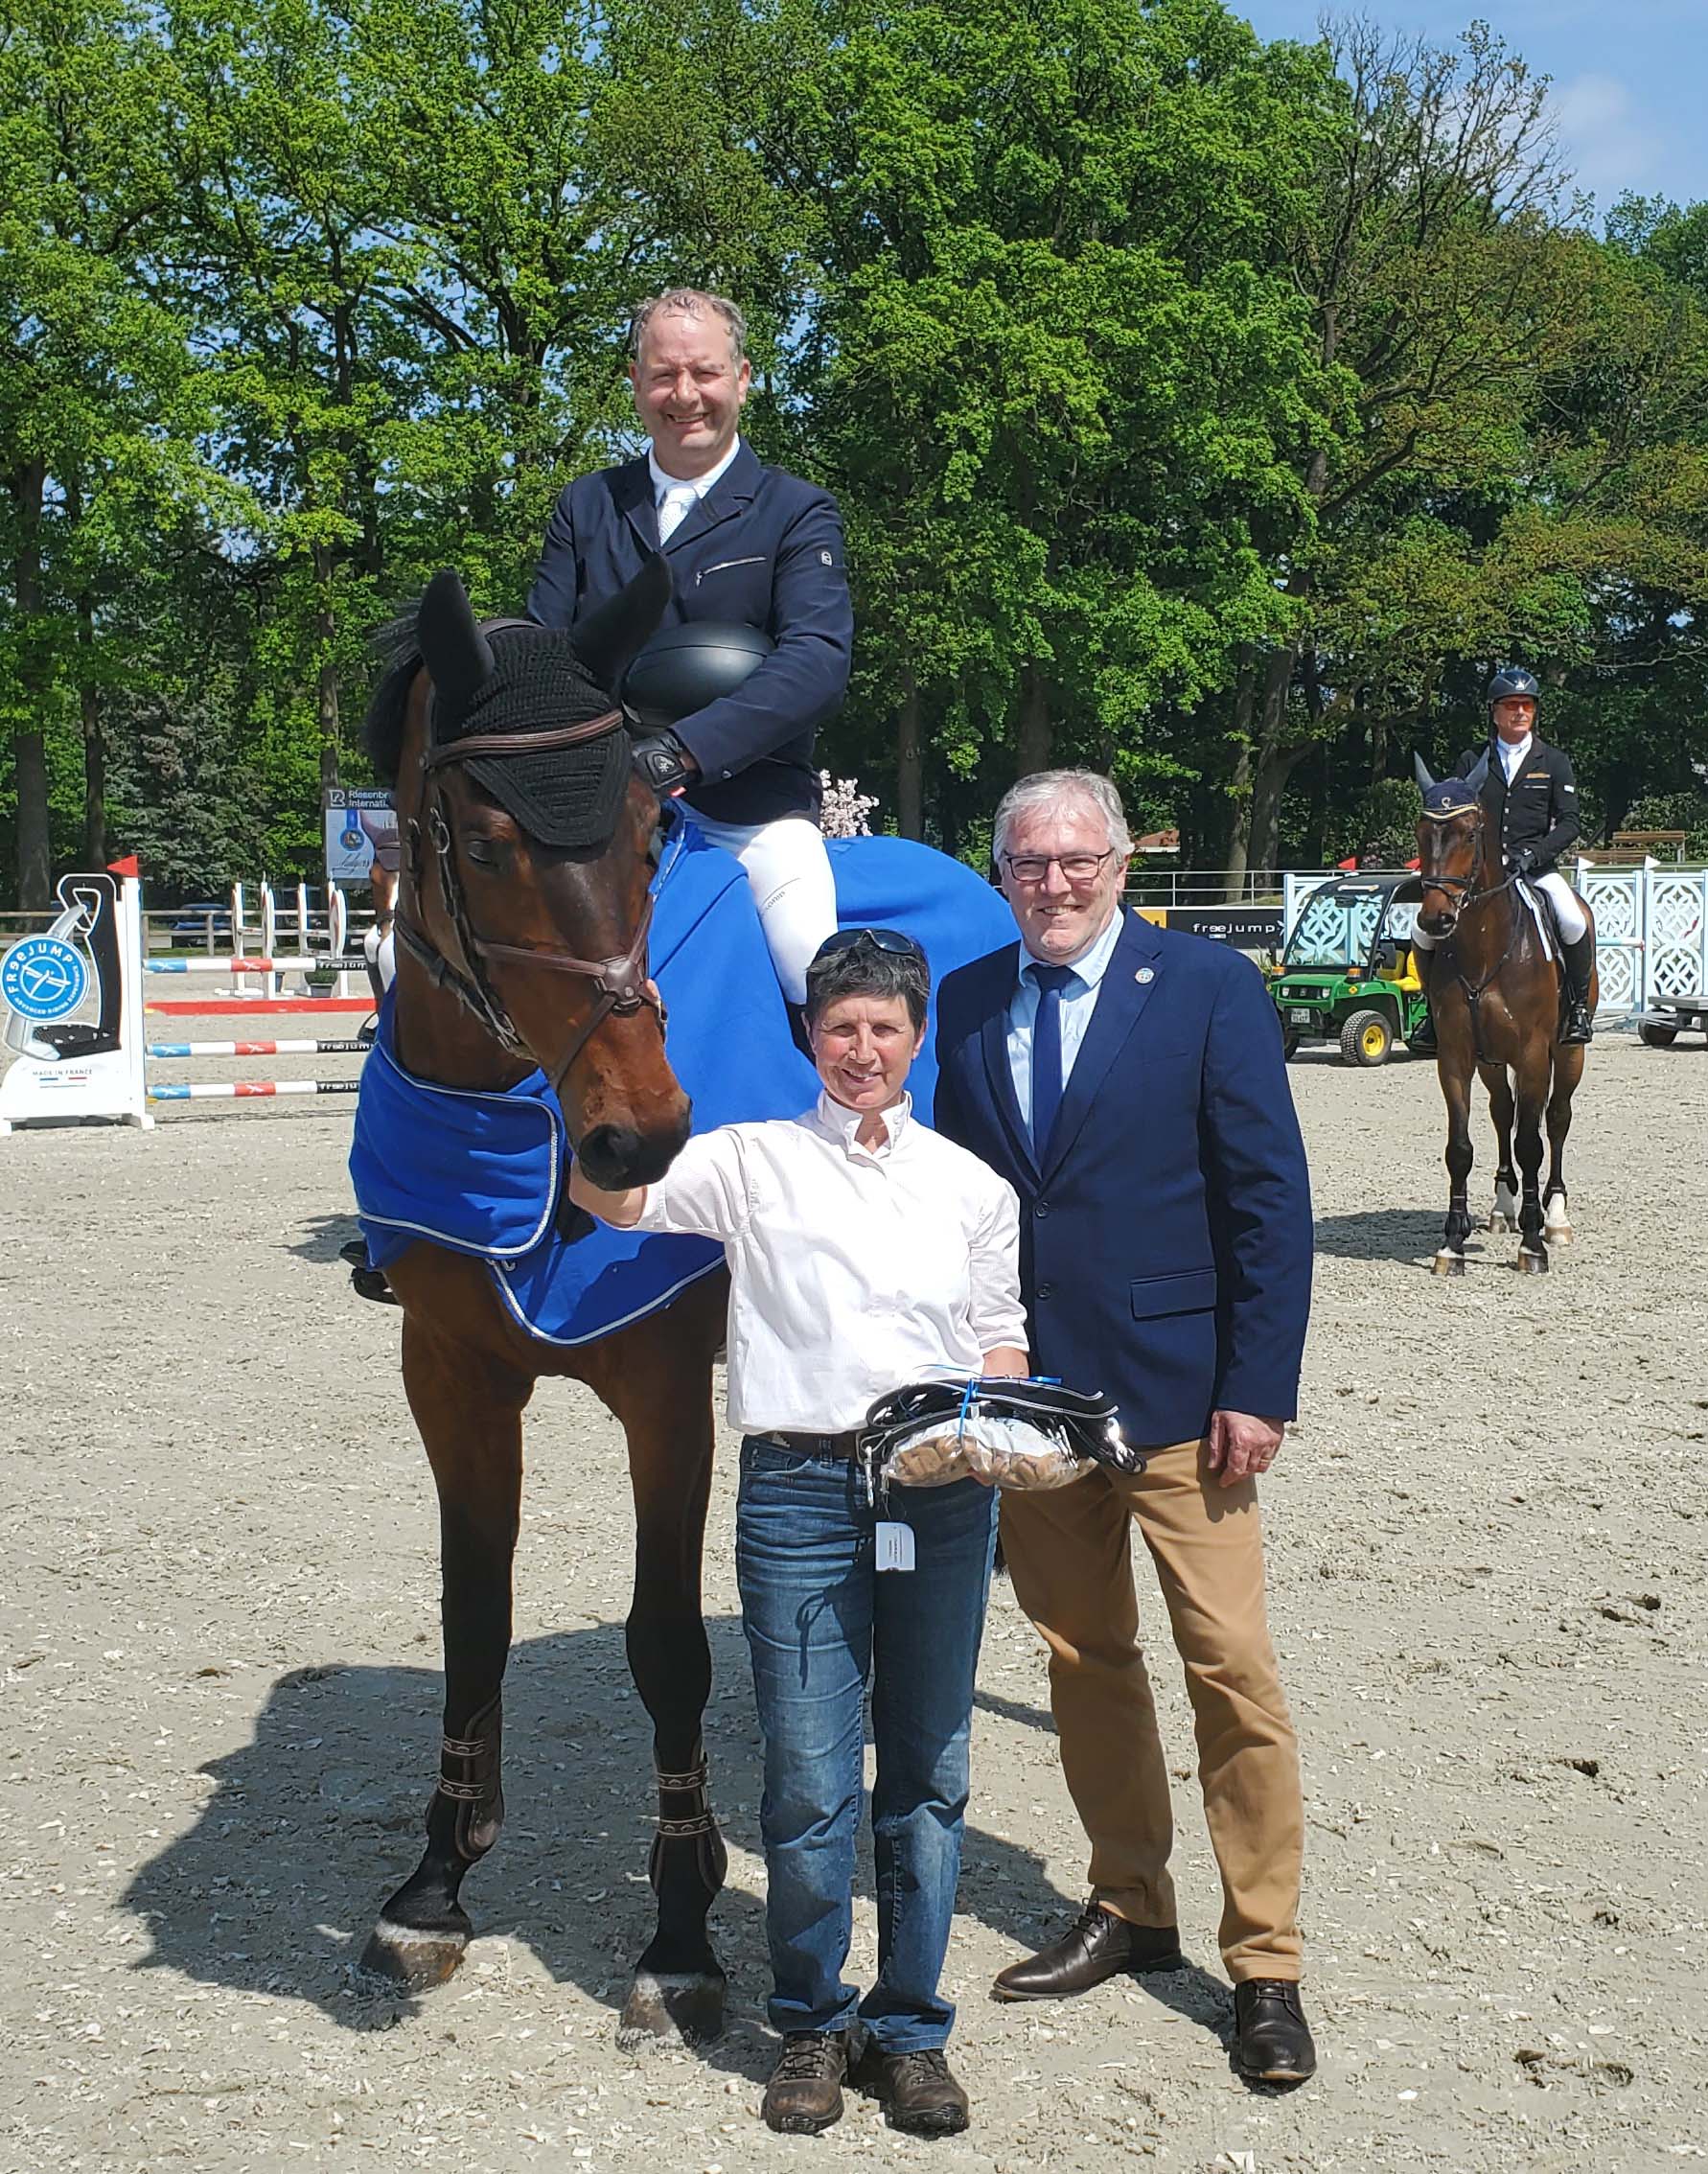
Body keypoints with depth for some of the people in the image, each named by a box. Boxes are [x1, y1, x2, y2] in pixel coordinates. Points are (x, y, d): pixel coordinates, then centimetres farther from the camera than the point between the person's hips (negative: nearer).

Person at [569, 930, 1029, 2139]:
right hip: (801, 1486, -2)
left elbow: (1003, 1339, 15)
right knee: (810, 1780, 0)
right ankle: (810, 2025, 19)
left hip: (946, 1494, 2)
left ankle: (910, 2028, 22)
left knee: (930, 1770, 8)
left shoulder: (971, 1183, 14)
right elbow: (610, 1195, -5)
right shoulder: (752, 1162, 6)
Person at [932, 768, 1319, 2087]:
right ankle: (1130, 1908, 30)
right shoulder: (965, 1005, 6)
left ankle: (1265, 1965, 10)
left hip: (1175, 1386, -4)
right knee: (1083, 1660, 14)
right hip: (1024, 1388, 4)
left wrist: (1258, 1387, -12)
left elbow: (1271, 1199, -7)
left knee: (1232, 1670, -2)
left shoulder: (1209, 987, -6)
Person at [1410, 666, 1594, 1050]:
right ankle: (1436, 1010, 5)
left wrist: (1532, 854, -15)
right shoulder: (1471, 761, 10)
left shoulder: (1554, 761, 8)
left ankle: (1580, 1006, -8)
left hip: (1536, 867, -1)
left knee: (1574, 922, -30)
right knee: (1425, 930, -16)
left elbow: (1569, 823, 1)